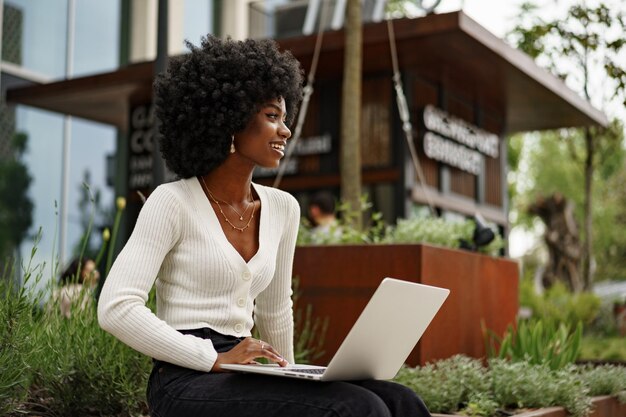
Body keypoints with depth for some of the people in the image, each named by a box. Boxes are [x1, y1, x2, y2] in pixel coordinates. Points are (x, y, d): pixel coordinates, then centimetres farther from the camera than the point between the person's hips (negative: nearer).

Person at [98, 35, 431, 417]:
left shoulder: (283, 208, 11)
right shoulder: (172, 202, -6)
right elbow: (116, 309, -15)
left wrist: (287, 378, 21)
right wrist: (216, 359, -20)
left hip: (245, 380, 6)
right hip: (188, 381, -6)